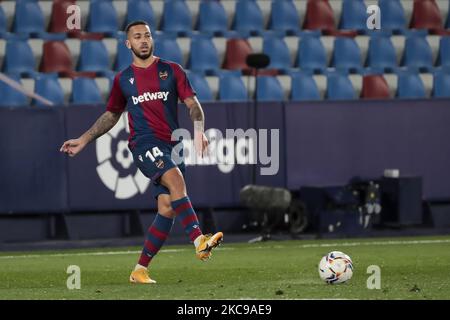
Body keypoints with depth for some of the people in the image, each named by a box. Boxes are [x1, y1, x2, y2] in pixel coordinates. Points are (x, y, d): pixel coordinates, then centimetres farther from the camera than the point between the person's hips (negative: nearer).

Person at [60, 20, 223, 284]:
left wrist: (199, 131, -15)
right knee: (175, 179, -31)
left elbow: (193, 104, 3)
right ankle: (199, 241, -42)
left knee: (168, 210, -4)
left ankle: (140, 270, 7)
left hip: (172, 144, 2)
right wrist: (84, 140, 18)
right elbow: (111, 115, 24)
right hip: (144, 143, -2)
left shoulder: (172, 70, 9)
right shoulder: (123, 80, 12)